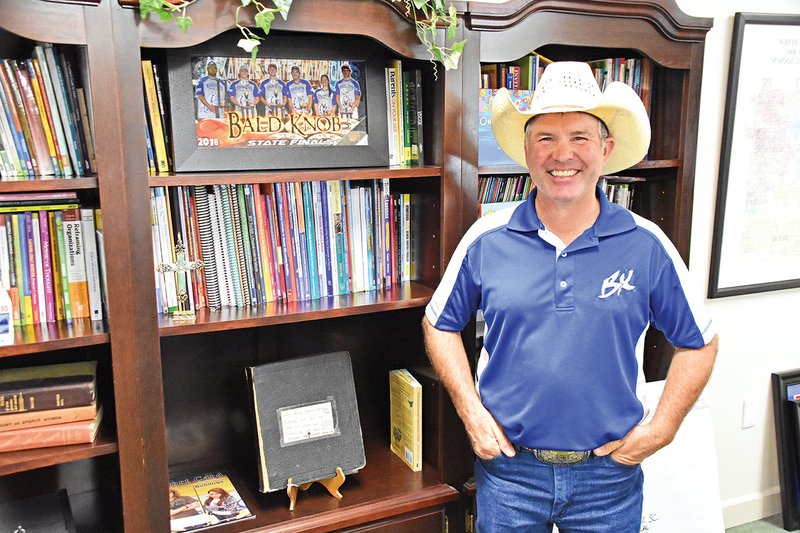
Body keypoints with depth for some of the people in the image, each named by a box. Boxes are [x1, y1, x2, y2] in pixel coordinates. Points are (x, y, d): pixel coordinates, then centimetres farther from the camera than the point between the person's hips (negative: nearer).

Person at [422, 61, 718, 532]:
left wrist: (661, 429, -2)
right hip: (509, 468, 0)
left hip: (610, 474, 0)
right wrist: (471, 411, -3)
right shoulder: (486, 241, -7)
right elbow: (440, 325, 5)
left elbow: (699, 342, 4)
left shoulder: (646, 246, -7)